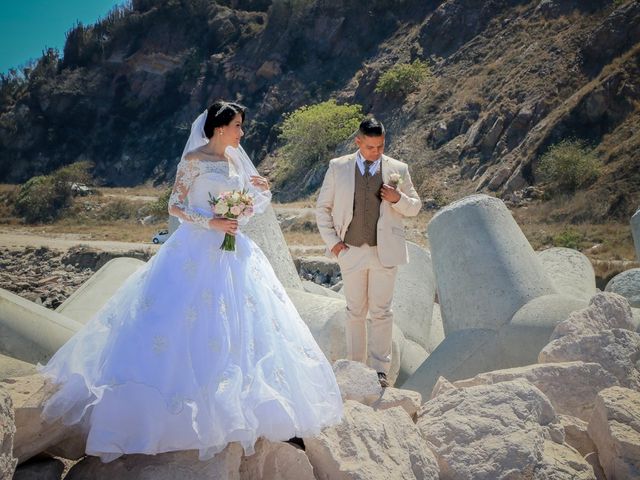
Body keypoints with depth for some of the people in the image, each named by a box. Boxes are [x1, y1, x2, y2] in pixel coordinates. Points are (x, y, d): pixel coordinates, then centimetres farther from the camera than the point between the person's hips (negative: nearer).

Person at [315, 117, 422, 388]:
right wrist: (332, 240, -3)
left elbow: (415, 207, 9)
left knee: (381, 311, 2)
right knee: (355, 311, 10)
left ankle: (380, 369, 11)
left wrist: (398, 199, -13)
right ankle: (355, 365, 21)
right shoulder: (338, 168, 1)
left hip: (385, 251, -1)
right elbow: (322, 207, 6)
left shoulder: (398, 170, 2)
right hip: (351, 251, 1)